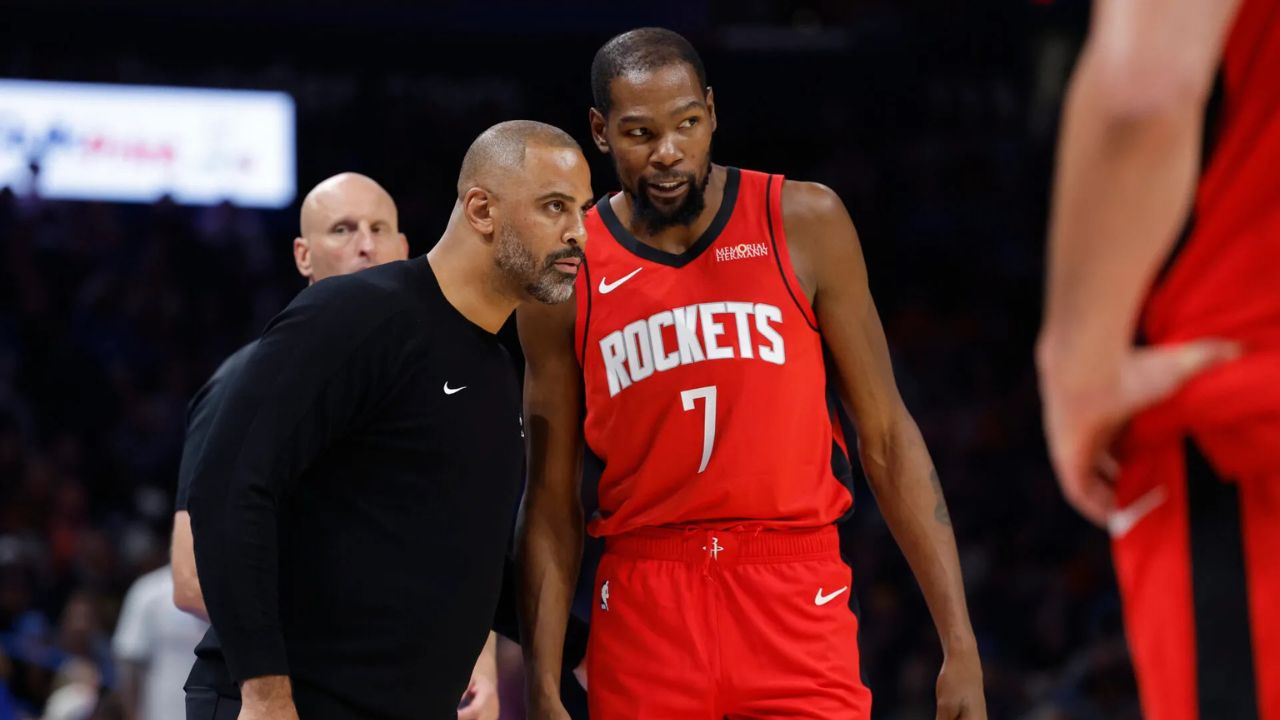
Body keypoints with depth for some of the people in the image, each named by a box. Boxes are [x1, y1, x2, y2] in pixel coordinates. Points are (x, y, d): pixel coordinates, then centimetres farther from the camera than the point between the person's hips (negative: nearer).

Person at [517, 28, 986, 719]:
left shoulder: (803, 224, 0)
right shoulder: (566, 277, 2)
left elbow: (885, 437, 2)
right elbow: (552, 501, 6)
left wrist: (959, 643, -3)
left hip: (797, 596, -1)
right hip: (643, 605, 1)